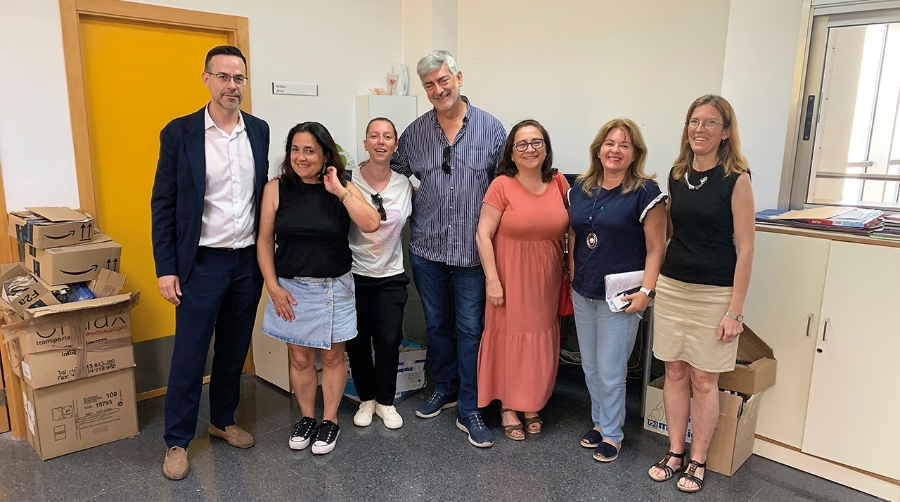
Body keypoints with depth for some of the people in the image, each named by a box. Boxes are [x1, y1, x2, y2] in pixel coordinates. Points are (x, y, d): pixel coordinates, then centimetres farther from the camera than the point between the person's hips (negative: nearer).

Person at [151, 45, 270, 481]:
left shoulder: (260, 130, 4)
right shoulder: (179, 133, -6)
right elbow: (163, 204, -5)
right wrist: (166, 268, -8)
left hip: (249, 260, 4)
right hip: (202, 262, -3)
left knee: (234, 349, 15)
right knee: (189, 354, 5)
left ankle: (223, 420, 35)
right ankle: (177, 441, 22)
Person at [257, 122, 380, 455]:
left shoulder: (343, 188, -5)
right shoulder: (276, 188, -5)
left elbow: (371, 224, -20)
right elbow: (265, 241, -2)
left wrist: (339, 191, -20)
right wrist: (273, 287, -7)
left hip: (333, 289, 0)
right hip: (291, 288, 1)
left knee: (332, 356, 12)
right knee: (299, 358, 12)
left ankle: (330, 421, 29)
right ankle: (306, 418, 32)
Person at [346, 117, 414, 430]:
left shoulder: (405, 185, 1)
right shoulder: (348, 181, -9)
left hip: (391, 276, 2)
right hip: (355, 275, -1)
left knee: (389, 341, 1)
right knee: (357, 341, 8)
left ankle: (385, 401, 22)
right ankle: (366, 399, 29)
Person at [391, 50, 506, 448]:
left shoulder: (490, 128, -3)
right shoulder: (414, 132, 3)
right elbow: (394, 175, 14)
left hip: (473, 250, -3)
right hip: (428, 248, 3)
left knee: (470, 329, 4)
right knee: (436, 324, 16)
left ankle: (469, 410, 17)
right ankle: (445, 389, 36)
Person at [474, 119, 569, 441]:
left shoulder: (559, 183, 1)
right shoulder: (502, 185, -11)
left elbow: (569, 230, 9)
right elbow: (483, 235, -11)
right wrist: (492, 280, -14)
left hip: (546, 280, 4)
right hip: (510, 279, -4)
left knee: (540, 340, 13)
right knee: (509, 337, 7)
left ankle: (532, 405, 33)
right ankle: (508, 407, 25)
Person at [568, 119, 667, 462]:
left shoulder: (645, 192, -10)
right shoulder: (580, 189, 6)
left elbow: (655, 247, -11)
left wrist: (646, 291, -17)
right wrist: (573, 277, 10)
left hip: (619, 298, -5)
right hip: (583, 295, 6)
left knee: (610, 372, 3)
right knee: (590, 367, 17)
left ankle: (612, 434, 23)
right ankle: (599, 421, 37)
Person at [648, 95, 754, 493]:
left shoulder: (735, 179, -9)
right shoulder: (677, 174, 7)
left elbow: (745, 247, -10)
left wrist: (735, 310, -12)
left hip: (714, 294, -4)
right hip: (672, 287, 5)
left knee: (704, 380, 5)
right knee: (675, 373, 11)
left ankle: (698, 461, 22)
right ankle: (675, 453, 26)